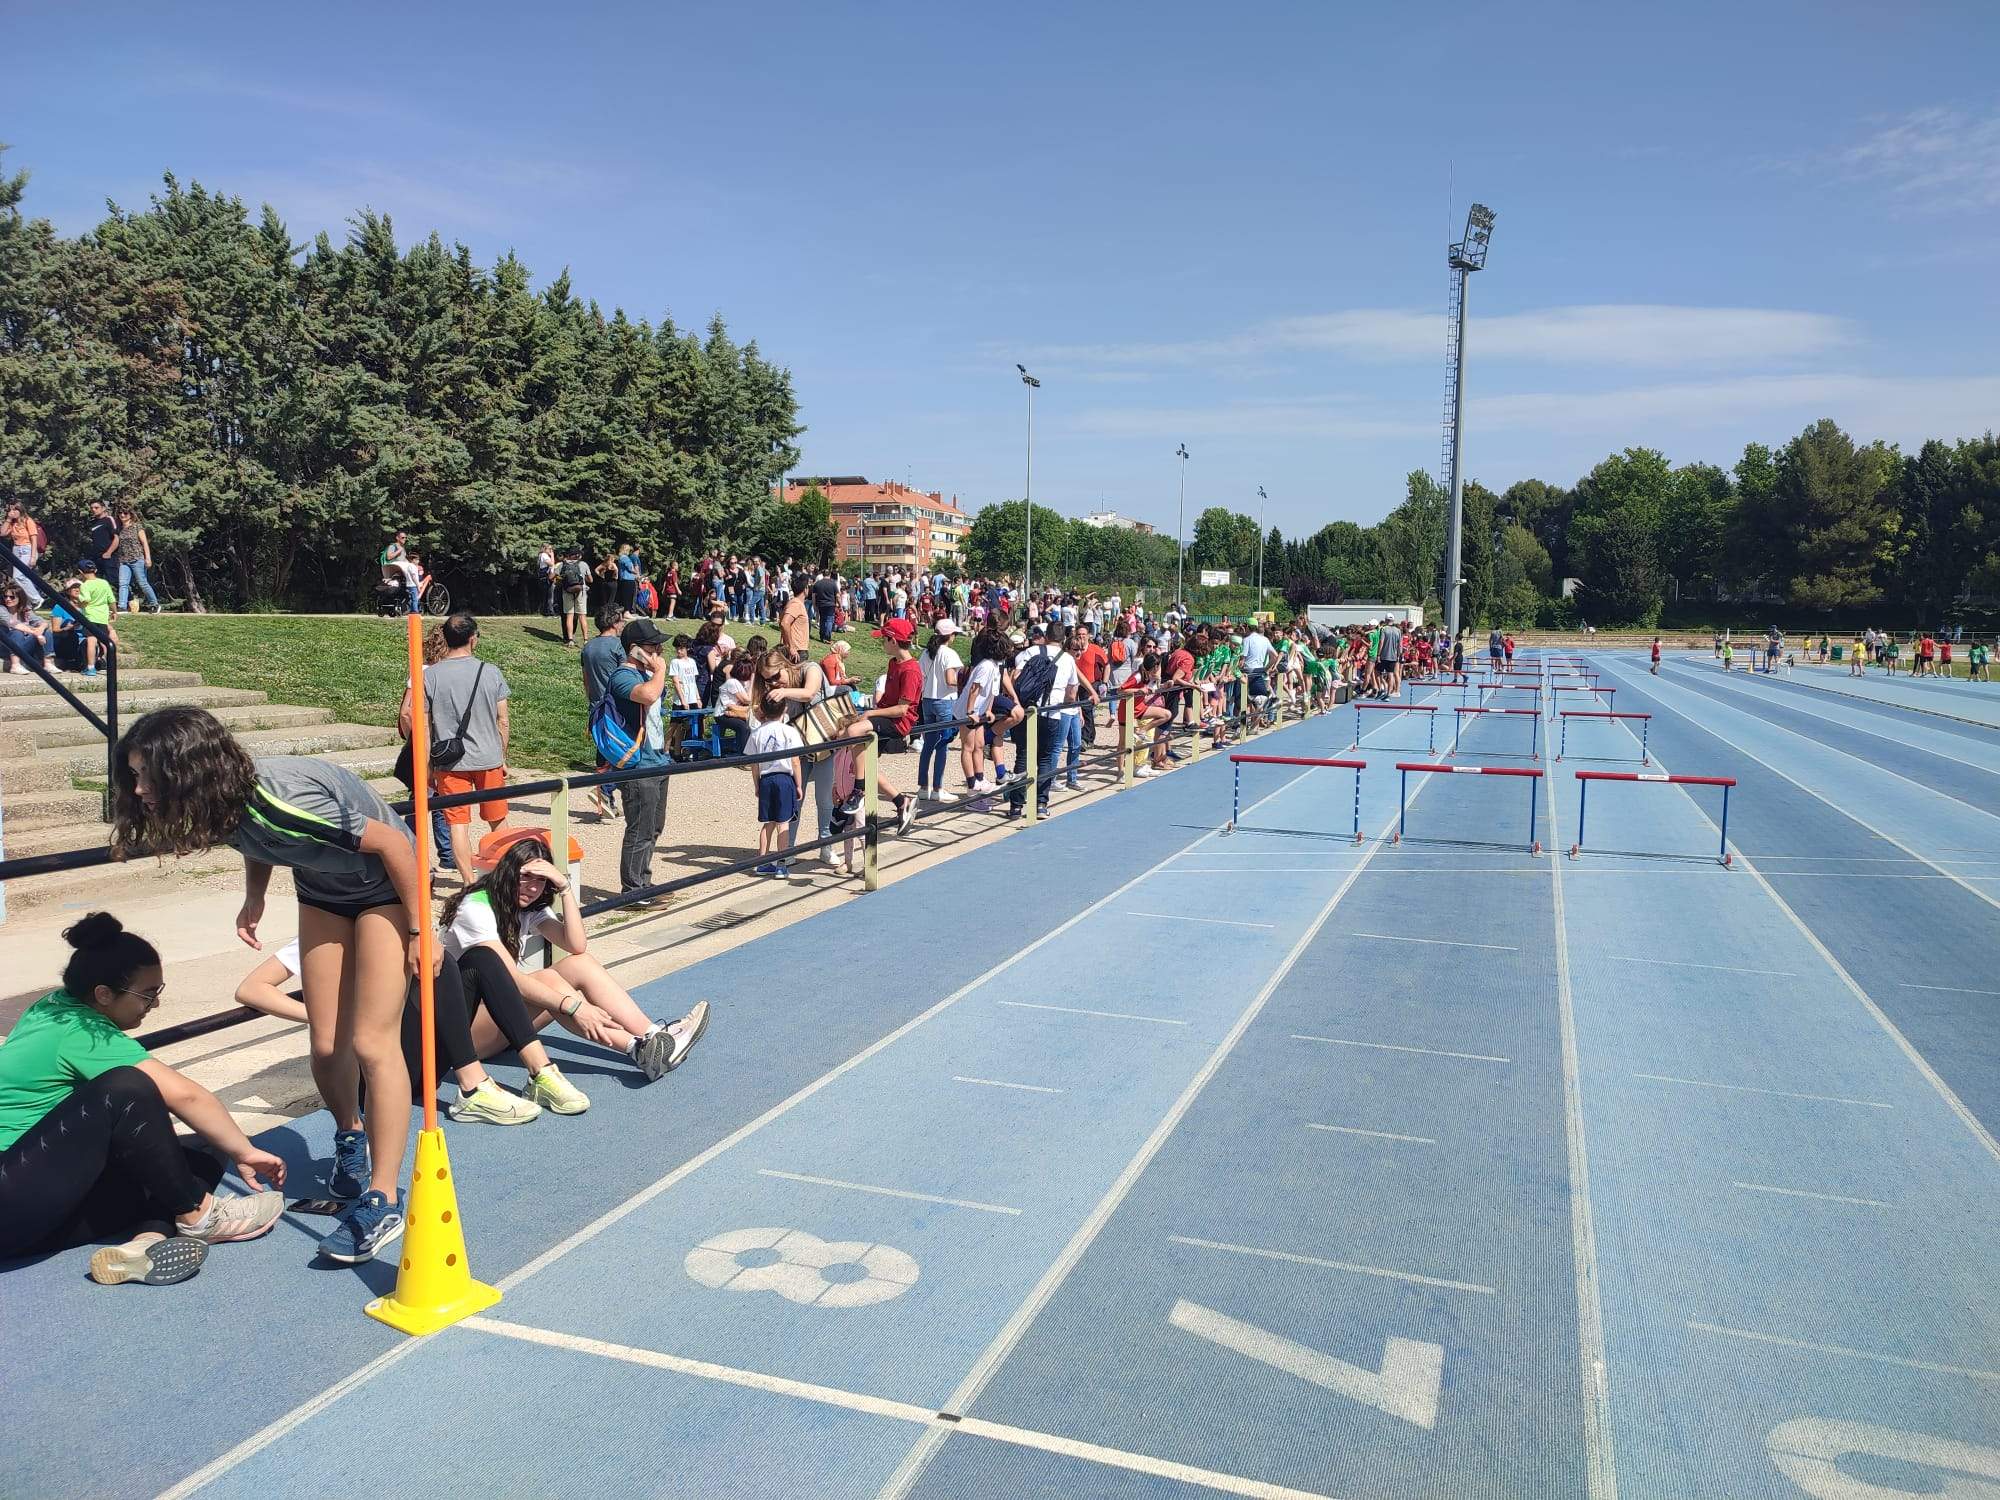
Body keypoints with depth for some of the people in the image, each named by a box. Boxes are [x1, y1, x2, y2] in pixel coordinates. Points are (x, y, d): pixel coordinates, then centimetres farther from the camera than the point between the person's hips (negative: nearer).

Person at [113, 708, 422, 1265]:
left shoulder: (280, 803, -38)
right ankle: (351, 1139, 34)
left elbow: (393, 842, -30)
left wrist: (418, 929, -21)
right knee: (327, 1046, 6)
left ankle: (382, 1201, -6)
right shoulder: (224, 803, -17)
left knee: (372, 1042, -11)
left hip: (384, 885, -7)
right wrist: (253, 897, -6)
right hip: (322, 891, 7)